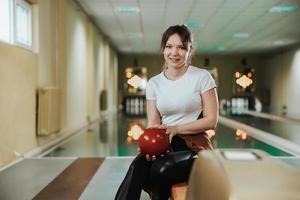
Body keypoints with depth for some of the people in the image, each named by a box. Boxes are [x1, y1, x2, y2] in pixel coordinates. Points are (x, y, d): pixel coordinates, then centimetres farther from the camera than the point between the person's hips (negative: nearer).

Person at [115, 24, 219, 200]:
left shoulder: (202, 77, -2)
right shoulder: (154, 83, 9)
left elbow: (211, 121, -5)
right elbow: (153, 125, 5)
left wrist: (176, 129, -15)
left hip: (195, 147, -3)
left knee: (160, 168, -32)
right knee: (138, 166, -29)